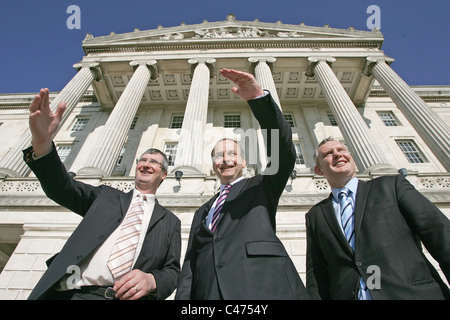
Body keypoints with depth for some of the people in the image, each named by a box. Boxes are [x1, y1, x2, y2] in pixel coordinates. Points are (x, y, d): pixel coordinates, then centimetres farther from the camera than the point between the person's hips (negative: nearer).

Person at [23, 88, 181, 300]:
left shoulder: (170, 222, 14)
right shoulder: (106, 196, 18)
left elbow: (172, 272, 12)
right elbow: (62, 187, 6)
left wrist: (151, 280, -9)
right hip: (72, 292, 2)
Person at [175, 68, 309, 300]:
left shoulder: (262, 187, 13)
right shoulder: (202, 213, 23)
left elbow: (283, 149, -4)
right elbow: (189, 267, 16)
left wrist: (258, 98, -15)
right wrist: (183, 297, -2)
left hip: (263, 287, -2)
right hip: (208, 293, 3)